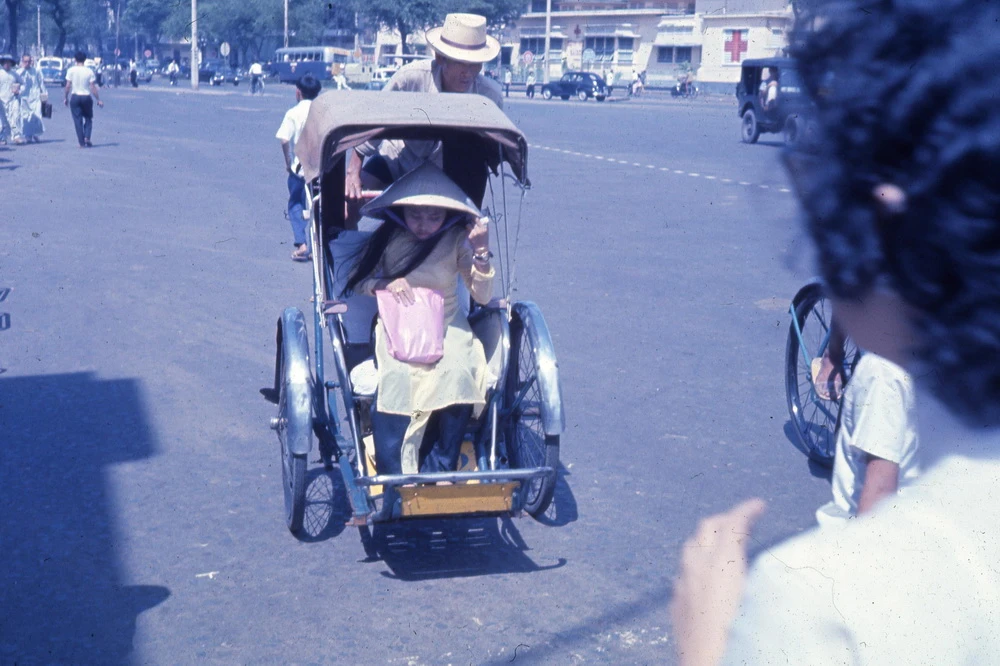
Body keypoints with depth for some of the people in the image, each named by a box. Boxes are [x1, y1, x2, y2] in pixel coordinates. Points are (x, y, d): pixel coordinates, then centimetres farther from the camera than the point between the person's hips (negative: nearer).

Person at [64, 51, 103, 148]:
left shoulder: (71, 70, -3)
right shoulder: (89, 71, -3)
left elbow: (68, 86, -5)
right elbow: (93, 87, -5)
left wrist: (66, 98, 6)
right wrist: (98, 100, 0)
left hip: (75, 97, 0)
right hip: (86, 97, 0)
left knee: (78, 120, 4)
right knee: (88, 118, 15)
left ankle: (82, 143, 1)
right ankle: (87, 138, -5)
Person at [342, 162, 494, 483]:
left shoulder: (456, 239, -2)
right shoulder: (389, 237, -2)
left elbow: (483, 296, -4)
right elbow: (355, 281, 5)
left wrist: (481, 251, -19)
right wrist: (384, 283, -16)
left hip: (448, 329, 1)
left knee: (458, 372, -31)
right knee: (393, 377, -31)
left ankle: (439, 470, -18)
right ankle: (393, 476, -21)